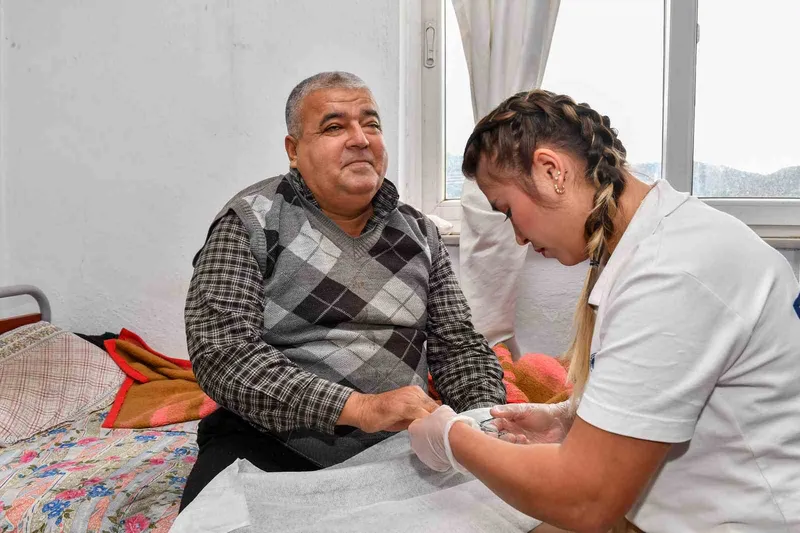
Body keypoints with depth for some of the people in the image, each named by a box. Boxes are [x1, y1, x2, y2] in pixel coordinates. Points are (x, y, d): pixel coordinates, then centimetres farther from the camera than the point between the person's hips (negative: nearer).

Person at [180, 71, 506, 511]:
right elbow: (220, 352, -16)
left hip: (396, 448, 4)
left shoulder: (419, 233, 7)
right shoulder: (252, 222, -6)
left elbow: (458, 346, 11)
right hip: (269, 449, -3)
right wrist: (358, 407, -25)